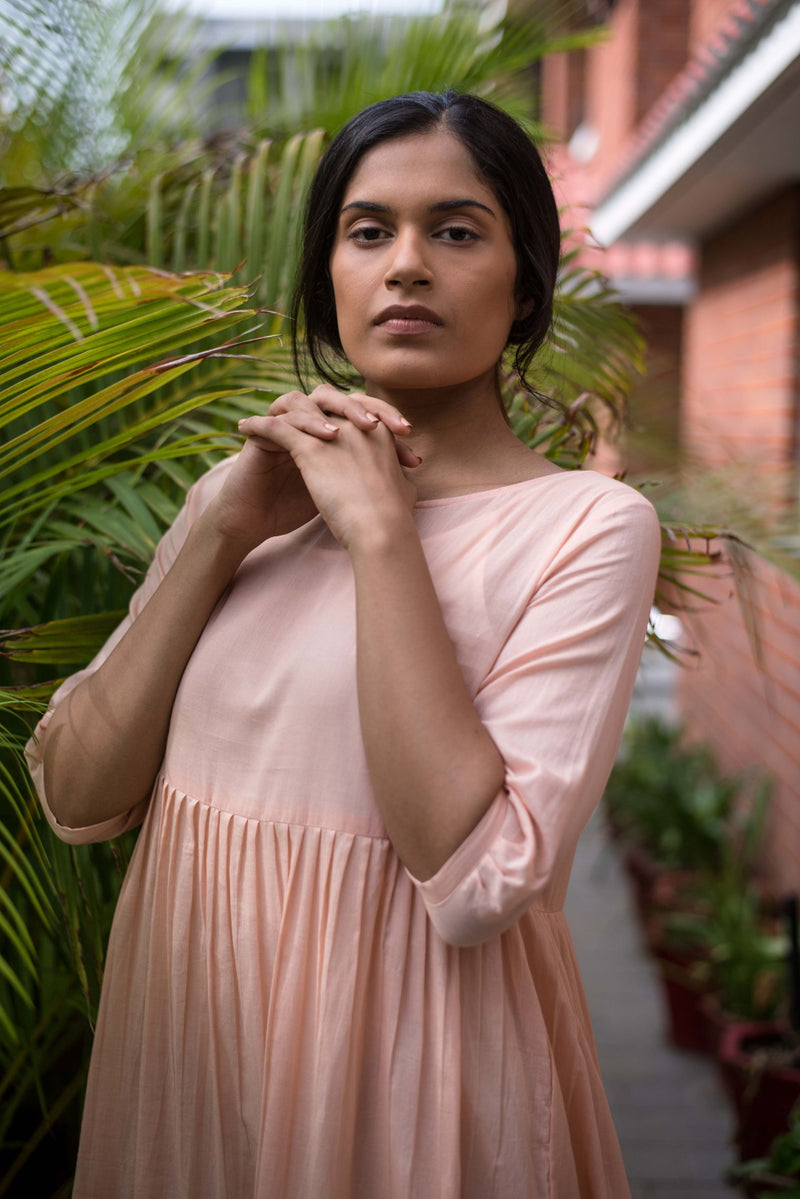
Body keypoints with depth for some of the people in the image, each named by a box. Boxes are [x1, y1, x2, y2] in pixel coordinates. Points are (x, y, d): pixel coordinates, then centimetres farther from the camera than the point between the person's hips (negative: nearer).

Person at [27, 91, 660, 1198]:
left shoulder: (587, 523, -11)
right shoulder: (249, 493, 4)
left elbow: (480, 881, -23)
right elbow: (76, 797, -3)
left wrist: (381, 531, -20)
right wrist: (217, 533, -12)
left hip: (401, 1040, -4)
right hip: (184, 1020, 5)